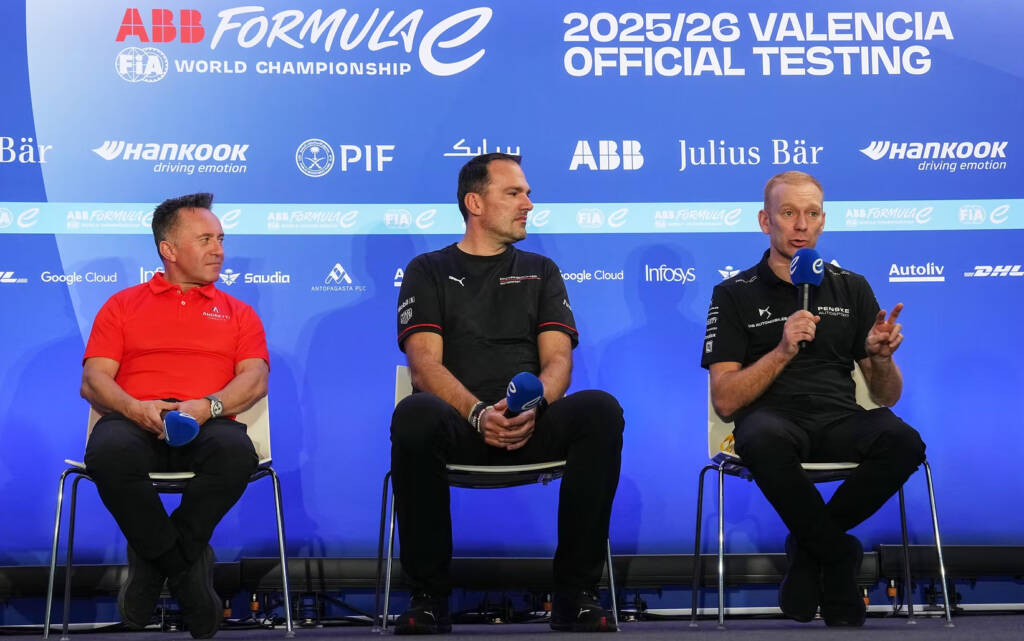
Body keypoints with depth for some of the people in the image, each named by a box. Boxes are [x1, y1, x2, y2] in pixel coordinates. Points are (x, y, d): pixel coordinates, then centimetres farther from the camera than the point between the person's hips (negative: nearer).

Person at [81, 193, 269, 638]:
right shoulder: (122, 305, 23)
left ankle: (153, 563, -20)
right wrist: (133, 408, -12)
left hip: (206, 424, 1)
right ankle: (186, 570, -23)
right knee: (109, 453, -39)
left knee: (236, 452, -38)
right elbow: (93, 380, 11)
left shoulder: (238, 313, 25)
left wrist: (208, 406, -13)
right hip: (135, 422, 0)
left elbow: (255, 379, 9)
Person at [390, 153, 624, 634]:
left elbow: (557, 358, 8)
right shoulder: (429, 271, 15)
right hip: (459, 424, -2)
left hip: (532, 425, 2)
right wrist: (477, 412, -20)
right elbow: (425, 362, 0)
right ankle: (429, 598, -24)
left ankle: (576, 594, -23)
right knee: (414, 416, -38)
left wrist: (534, 406, -16)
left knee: (600, 410, -30)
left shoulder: (540, 272, 23)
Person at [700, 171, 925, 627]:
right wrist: (783, 350, -16)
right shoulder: (735, 295, 8)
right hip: (775, 419, -2)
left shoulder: (851, 288, 15)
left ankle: (810, 546, -7)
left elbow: (887, 397, 14)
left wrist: (881, 358, -9)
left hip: (839, 419, 3)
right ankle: (838, 555, -13)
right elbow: (725, 400, -2)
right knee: (763, 441, -39)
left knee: (903, 442, -31)